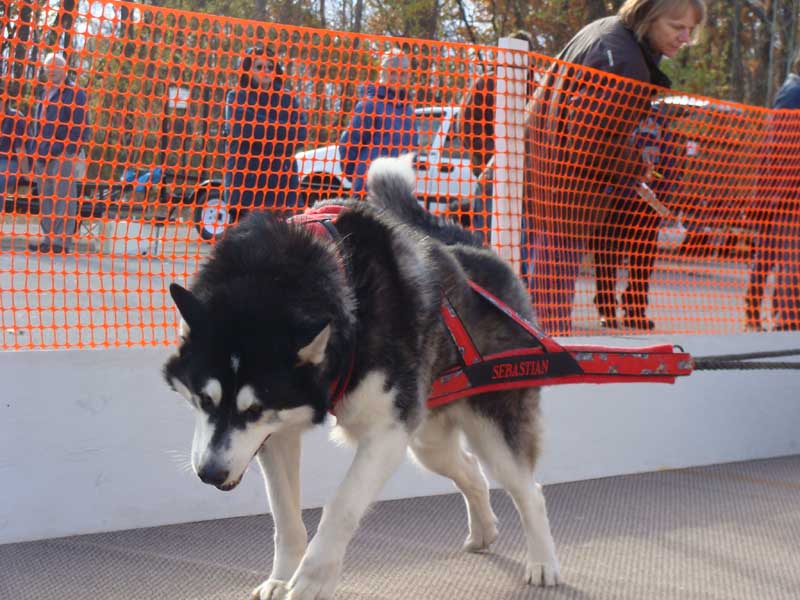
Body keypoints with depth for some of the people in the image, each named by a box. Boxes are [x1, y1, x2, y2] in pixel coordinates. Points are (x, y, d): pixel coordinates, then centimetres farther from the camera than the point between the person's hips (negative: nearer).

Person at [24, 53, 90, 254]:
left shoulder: (74, 93, -1)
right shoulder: (42, 94, 21)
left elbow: (81, 125, -7)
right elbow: (33, 125, 24)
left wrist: (72, 151, -16)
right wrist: (29, 154, 18)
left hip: (64, 155, -8)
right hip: (42, 154, 8)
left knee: (63, 199, -8)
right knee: (45, 199, 8)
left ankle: (63, 240, -8)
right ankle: (48, 238, 13)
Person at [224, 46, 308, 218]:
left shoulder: (288, 99, 14)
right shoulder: (237, 97, 8)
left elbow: (300, 132, -1)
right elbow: (237, 129, -9)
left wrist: (256, 129, -6)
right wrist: (280, 130, -3)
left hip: (280, 178, 2)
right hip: (244, 177, -2)